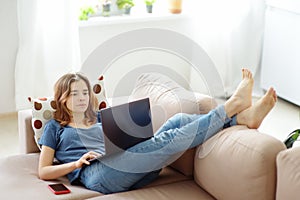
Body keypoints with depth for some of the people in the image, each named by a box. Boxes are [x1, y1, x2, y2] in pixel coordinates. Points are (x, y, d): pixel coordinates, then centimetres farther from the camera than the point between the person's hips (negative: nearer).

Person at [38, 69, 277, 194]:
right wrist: (77, 162, -6)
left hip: (131, 172, 6)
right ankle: (233, 104, -20)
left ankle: (243, 116, -23)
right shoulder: (55, 128, 19)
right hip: (98, 175, -6)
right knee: (169, 139, -26)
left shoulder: (100, 121, 33)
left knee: (178, 121, -15)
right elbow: (44, 171, 10)